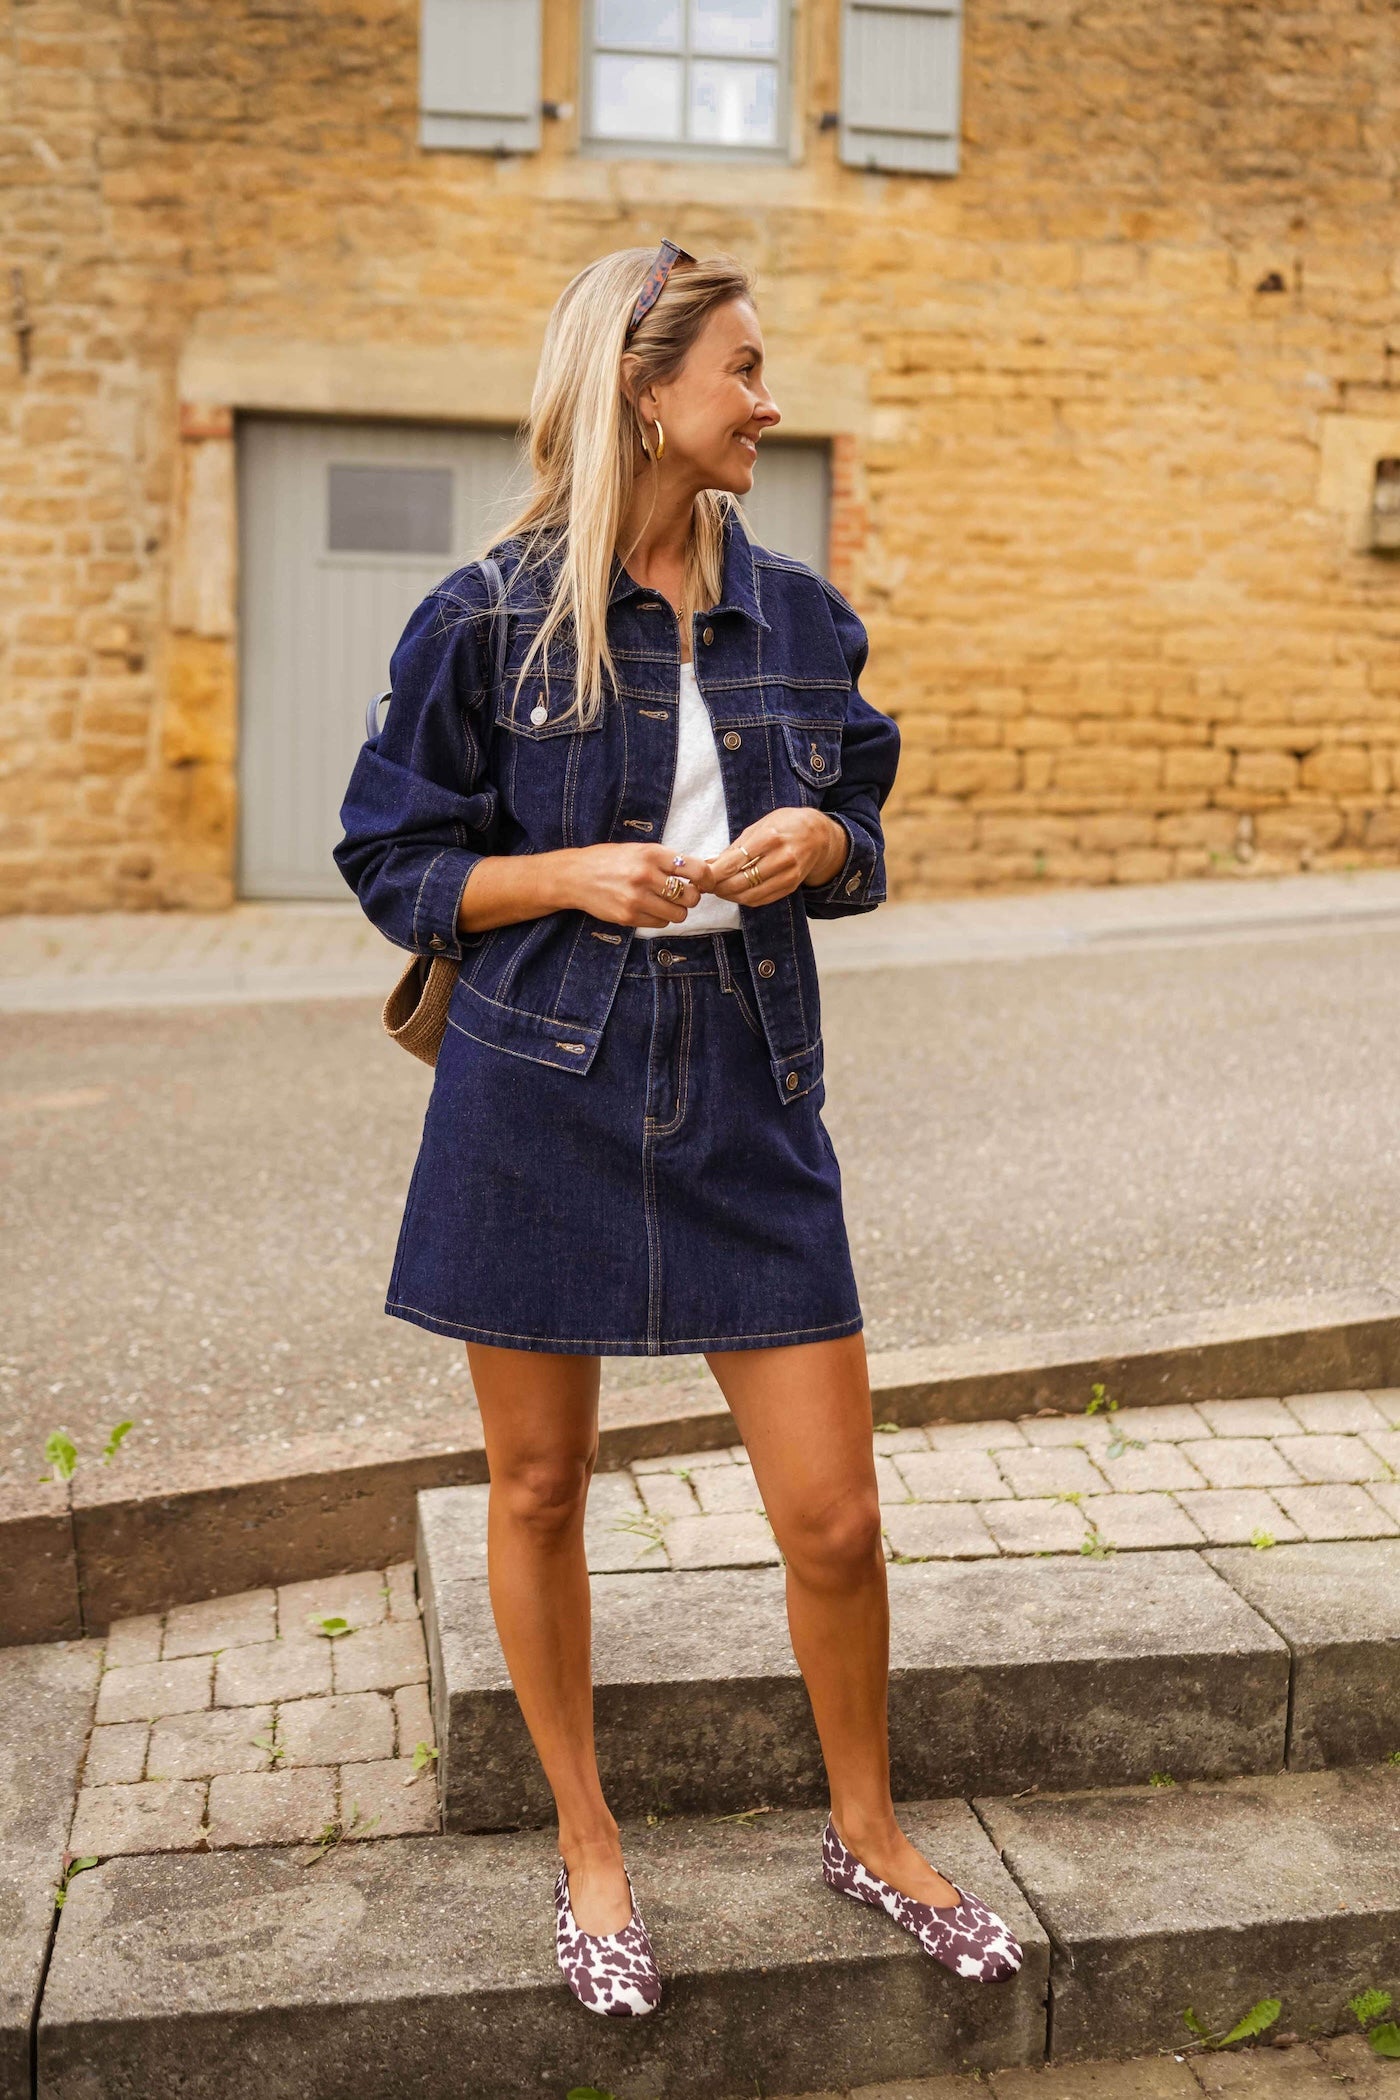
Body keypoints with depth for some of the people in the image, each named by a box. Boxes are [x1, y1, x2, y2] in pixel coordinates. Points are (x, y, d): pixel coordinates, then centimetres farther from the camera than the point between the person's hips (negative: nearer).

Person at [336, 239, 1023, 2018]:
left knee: (835, 1518, 3)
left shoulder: (799, 617, 7)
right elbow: (392, 862, 1)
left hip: (749, 1104, 2)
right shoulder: (488, 623, -3)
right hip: (541, 1103, -2)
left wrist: (820, 842, -7)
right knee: (540, 1491, 11)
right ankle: (587, 1851, 34)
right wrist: (572, 875, -15)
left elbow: (862, 841, 17)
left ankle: (865, 1830, 31)